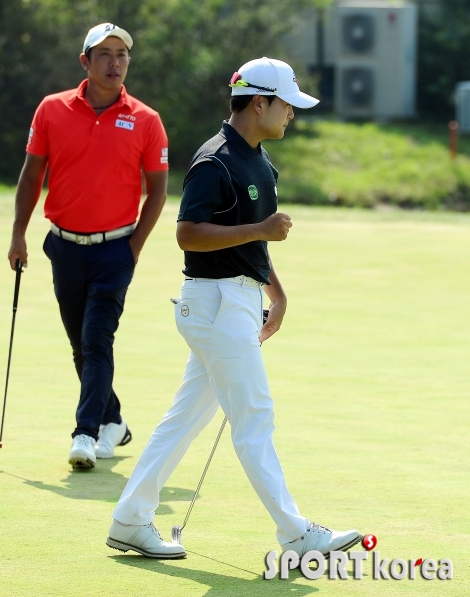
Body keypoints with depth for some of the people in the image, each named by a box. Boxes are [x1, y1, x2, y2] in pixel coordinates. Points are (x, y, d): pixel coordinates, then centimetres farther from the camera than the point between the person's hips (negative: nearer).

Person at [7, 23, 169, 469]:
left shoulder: (145, 122, -4)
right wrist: (19, 233, 4)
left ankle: (87, 433, -15)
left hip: (115, 248, -3)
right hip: (65, 245, 3)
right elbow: (31, 174, 7)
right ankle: (112, 422, 28)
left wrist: (135, 246, -2)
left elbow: (157, 189, 3)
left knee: (97, 340, -12)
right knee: (81, 344, 11)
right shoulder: (52, 110, 0)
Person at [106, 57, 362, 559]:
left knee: (187, 416, 11)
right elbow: (188, 234, -22)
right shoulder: (214, 163, -16)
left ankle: (131, 522, 15)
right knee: (254, 420, -6)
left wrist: (277, 294, 20)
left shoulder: (257, 162, 15)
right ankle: (297, 535, -4)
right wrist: (260, 229, -25)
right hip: (217, 302, -10)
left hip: (241, 302, 10)